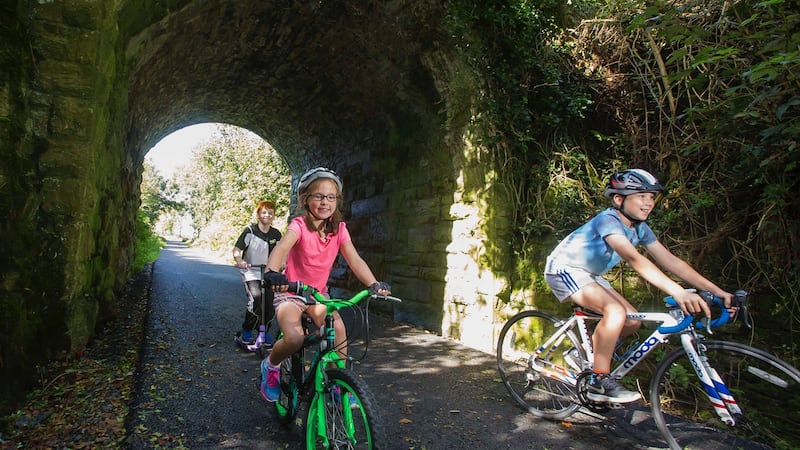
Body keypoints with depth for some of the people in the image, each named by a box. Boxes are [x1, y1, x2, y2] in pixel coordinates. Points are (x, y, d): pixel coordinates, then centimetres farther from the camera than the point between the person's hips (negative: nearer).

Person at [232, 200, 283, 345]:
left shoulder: (276, 234, 2)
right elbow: (236, 249, -8)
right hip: (250, 272, -4)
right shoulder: (250, 231, -8)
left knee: (269, 306, -1)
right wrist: (239, 261, -28)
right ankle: (246, 332, -4)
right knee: (256, 299, -24)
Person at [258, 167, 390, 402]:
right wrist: (272, 273, -58)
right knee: (294, 339, -26)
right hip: (290, 292, -4)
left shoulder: (339, 229, -4)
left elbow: (354, 260, -14)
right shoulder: (299, 225, -17)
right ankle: (270, 365, 8)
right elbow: (282, 248, -37)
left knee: (338, 330, -19)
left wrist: (374, 284, -31)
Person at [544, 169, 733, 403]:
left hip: (589, 274, 9)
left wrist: (716, 291, -13)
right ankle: (599, 381, -16)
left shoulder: (640, 228, -1)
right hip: (564, 269, -9)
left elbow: (670, 261, -5)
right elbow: (634, 259, -42)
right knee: (616, 311, -28)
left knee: (632, 321, 1)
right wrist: (677, 291, -51)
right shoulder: (608, 220, -27)